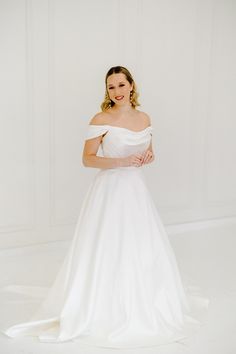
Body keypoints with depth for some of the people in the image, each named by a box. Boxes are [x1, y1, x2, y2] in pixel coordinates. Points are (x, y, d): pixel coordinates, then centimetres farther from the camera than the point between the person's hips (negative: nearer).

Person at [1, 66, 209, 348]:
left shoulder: (144, 118, 7)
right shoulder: (101, 120, -9)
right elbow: (87, 159, -8)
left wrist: (149, 156, -3)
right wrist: (120, 162, -19)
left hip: (137, 190, 6)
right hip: (110, 190, -6)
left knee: (144, 251, 12)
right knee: (106, 252, -1)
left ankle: (142, 307, 33)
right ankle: (103, 310, 18)